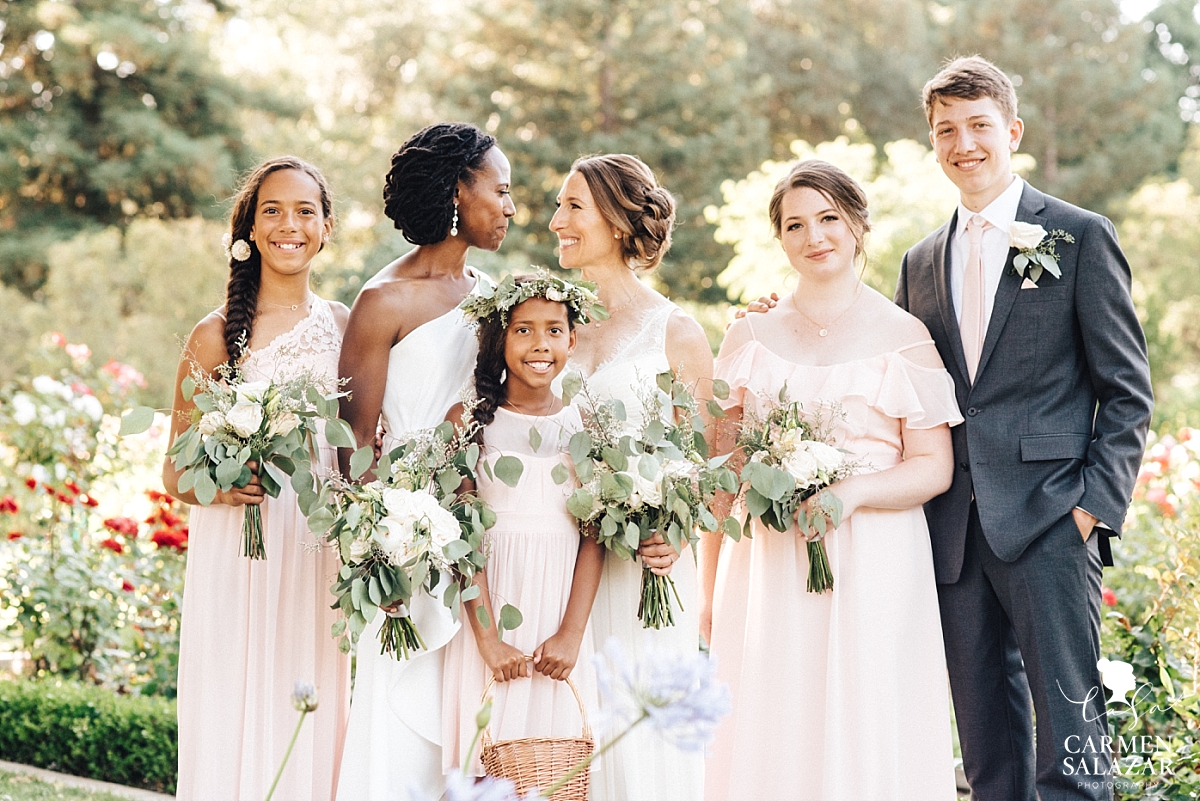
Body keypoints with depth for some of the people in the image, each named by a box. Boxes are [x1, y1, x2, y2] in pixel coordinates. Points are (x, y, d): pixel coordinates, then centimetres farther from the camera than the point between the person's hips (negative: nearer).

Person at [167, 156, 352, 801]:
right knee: (233, 733, -1)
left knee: (312, 731, 5)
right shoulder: (217, 335, 1)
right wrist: (220, 485, -18)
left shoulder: (348, 327, 8)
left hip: (320, 557, 2)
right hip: (236, 558, -2)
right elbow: (175, 472, 3)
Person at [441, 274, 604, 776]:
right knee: (489, 761, -1)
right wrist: (488, 638, -14)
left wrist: (571, 634, -9)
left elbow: (594, 538, 1)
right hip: (490, 605, -2)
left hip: (561, 621, 2)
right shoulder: (470, 419, -2)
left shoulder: (583, 426, 5)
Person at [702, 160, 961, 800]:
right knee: (770, 739, 1)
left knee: (867, 732, -1)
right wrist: (709, 593, 5)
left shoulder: (903, 336, 2)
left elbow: (935, 467, -1)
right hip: (767, 569, 2)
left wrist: (852, 491, -18)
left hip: (874, 571, -2)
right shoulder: (750, 337, 10)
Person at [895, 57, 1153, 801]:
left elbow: (1128, 390, -1)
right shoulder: (922, 262, 16)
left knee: (1068, 721, -7)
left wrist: (1096, 502, -9)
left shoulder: (1080, 236, 2)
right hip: (953, 528, 5)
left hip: (1048, 518, -5)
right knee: (984, 729, 10)